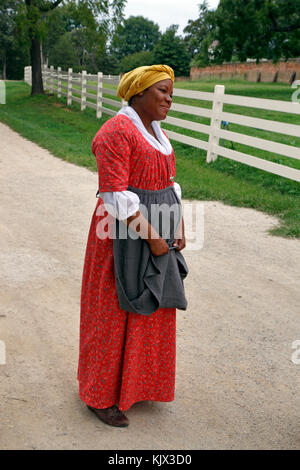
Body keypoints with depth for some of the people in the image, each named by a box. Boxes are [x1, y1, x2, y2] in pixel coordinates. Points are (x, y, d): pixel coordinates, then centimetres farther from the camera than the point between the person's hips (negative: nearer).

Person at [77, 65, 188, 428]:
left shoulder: (156, 133, 12)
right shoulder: (116, 132, -16)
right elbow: (116, 196, -22)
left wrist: (179, 228, 4)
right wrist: (152, 237, -20)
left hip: (157, 228, 9)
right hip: (124, 233, -9)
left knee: (150, 308, 17)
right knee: (114, 312, 3)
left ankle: (134, 381, 36)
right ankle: (100, 395, 21)